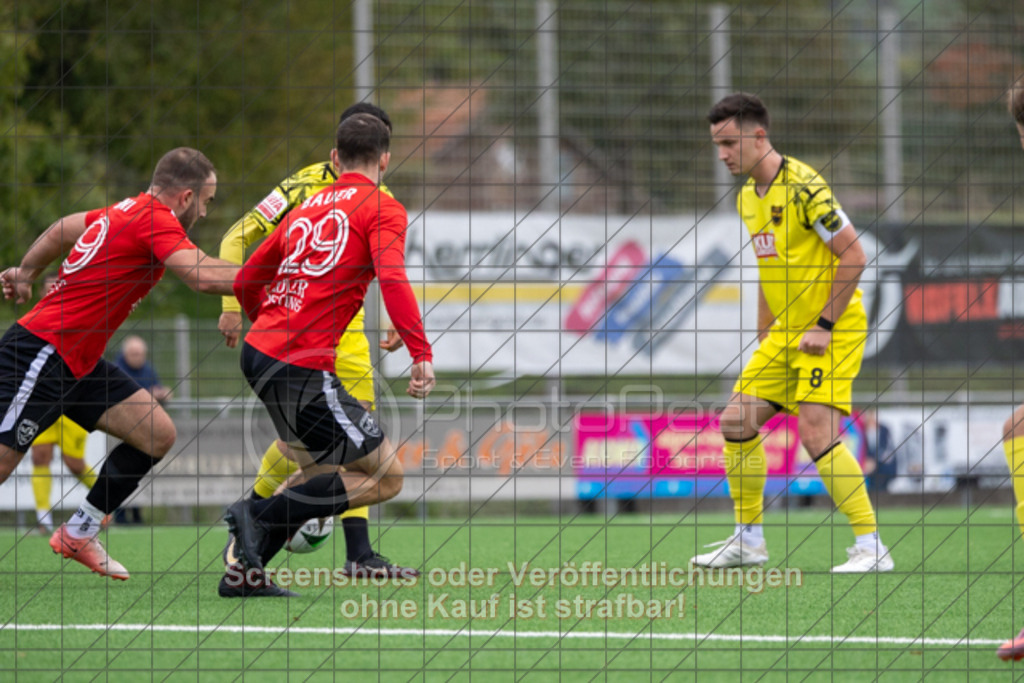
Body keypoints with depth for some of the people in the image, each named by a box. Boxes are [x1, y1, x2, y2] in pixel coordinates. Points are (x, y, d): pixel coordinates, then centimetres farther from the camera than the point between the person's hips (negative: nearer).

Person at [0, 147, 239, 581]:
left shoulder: (129, 210, 11)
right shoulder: (155, 218, -16)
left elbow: (62, 230, 27)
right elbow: (203, 277, -28)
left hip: (80, 361, 10)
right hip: (42, 352, -10)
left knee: (158, 435, 4)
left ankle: (78, 533, 13)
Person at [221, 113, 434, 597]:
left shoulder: (306, 209, 19)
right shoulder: (381, 209, -2)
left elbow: (247, 281, 25)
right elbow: (392, 279, -19)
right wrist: (422, 354, -24)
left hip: (258, 352, 8)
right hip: (303, 368, -8)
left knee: (321, 469, 21)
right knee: (385, 477, -1)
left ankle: (243, 574, 14)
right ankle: (258, 513, -9)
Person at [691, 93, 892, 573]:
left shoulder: (803, 188, -18)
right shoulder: (747, 196, 10)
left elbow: (853, 257, -19)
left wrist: (824, 326, -18)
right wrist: (763, 339, 18)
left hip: (833, 330, -9)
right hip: (787, 330, 9)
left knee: (817, 433, -19)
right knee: (737, 422, 4)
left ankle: (872, 548, -14)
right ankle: (749, 540, 16)